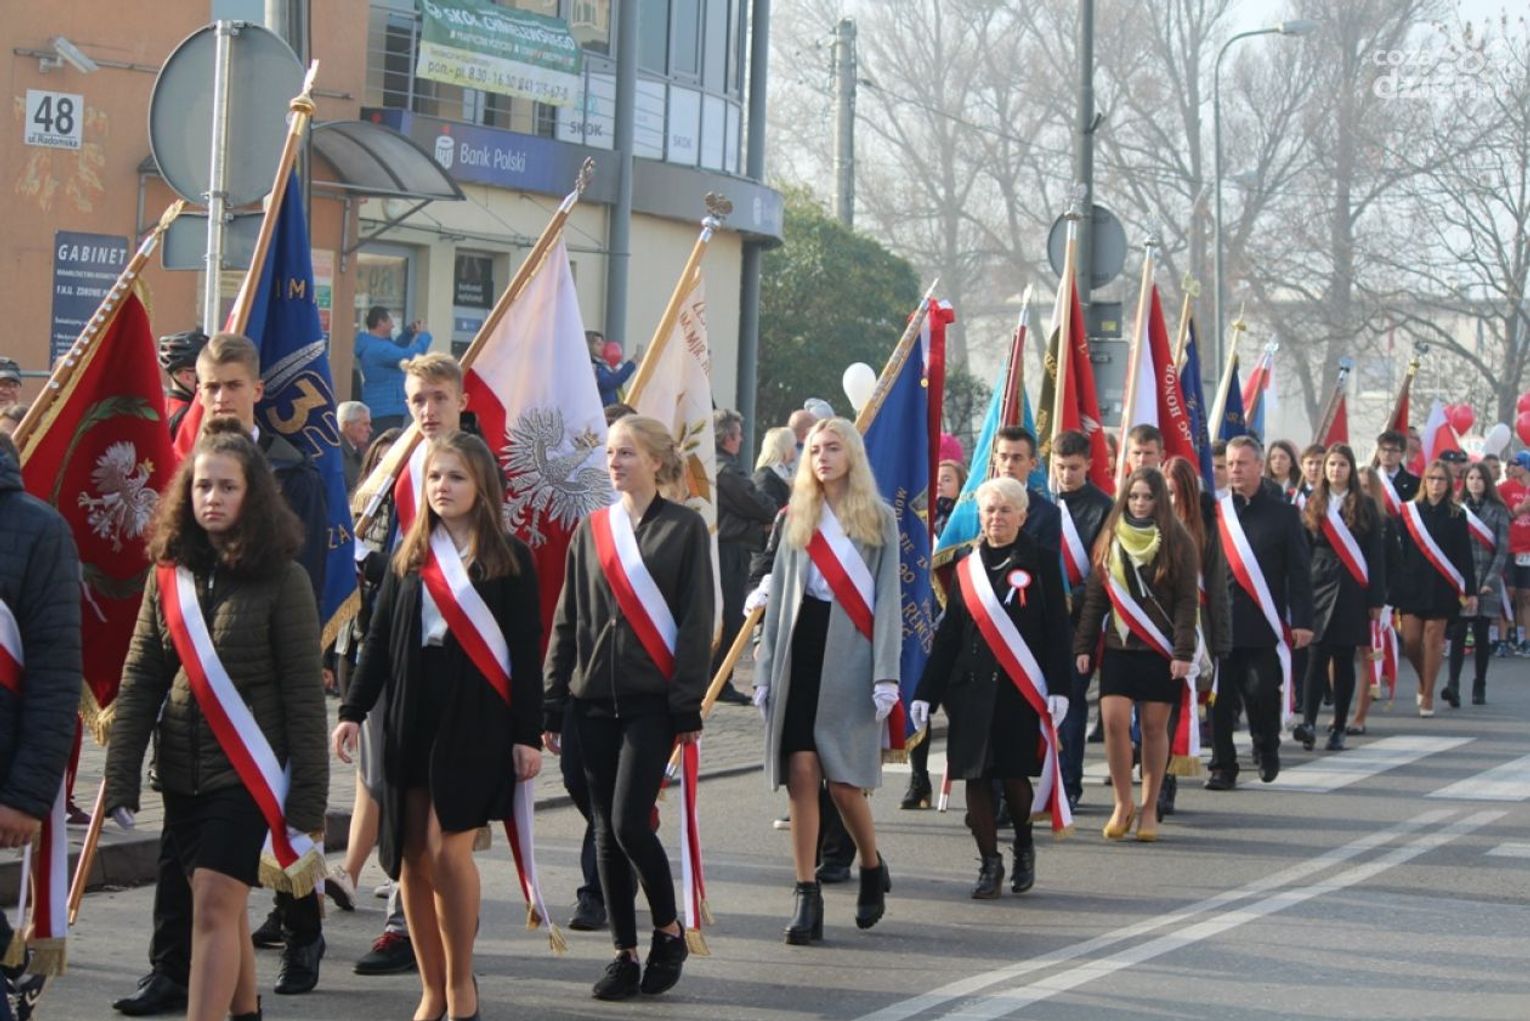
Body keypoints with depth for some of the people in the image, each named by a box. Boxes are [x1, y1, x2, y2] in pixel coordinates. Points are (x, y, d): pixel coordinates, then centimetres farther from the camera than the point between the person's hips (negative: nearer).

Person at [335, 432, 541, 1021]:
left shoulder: (509, 557, 0)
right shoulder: (410, 555, 10)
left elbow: (526, 651, 0)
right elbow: (380, 638, 11)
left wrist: (528, 734, -4)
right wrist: (353, 712, 3)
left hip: (476, 718, -4)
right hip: (410, 716, 4)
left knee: (448, 849, -13)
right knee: (413, 857, 3)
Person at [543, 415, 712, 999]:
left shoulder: (684, 528, -1)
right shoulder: (592, 530, 10)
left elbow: (696, 621, -4)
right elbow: (567, 621, 12)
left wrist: (687, 704, -10)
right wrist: (551, 704, 7)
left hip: (651, 699, -4)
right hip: (594, 699, 4)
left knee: (628, 823, -13)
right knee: (607, 832, 6)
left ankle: (668, 930, 9)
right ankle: (625, 953, 14)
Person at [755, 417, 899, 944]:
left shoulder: (878, 519, 4)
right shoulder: (797, 519, 14)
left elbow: (888, 600, 0)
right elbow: (779, 596, 14)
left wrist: (886, 675, -8)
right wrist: (765, 671, 8)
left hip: (850, 656, -3)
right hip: (800, 651, 3)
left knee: (843, 779, -6)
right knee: (800, 774, -4)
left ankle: (872, 869, 21)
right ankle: (806, 896, -1)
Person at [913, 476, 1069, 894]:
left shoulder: (1040, 565, 2)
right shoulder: (966, 568, 10)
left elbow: (1057, 629, -1)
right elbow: (947, 635, 11)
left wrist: (1059, 688, -10)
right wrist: (925, 693, 6)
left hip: (1021, 689, -3)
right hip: (971, 688, 3)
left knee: (1014, 776, -2)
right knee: (976, 777, -1)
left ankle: (1024, 846, 25)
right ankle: (989, 864, 9)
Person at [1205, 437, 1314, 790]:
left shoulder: (1283, 513, 4)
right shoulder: (1215, 512, 7)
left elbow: (1300, 571, 2)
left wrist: (1302, 621, -5)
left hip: (1264, 625, -1)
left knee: (1262, 693, -5)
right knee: (1221, 698, 1)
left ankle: (1267, 751, 20)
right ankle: (1223, 767, 9)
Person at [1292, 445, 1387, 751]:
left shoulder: (1364, 506, 5)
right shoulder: (1313, 505, 9)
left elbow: (1376, 554, 3)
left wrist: (1376, 599, -2)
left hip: (1352, 592, 0)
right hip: (1319, 588, 0)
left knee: (1344, 662, 3)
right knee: (1316, 658, -11)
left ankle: (1339, 729, 9)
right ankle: (1308, 723, -20)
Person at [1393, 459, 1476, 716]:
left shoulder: (1456, 516, 1)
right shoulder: (1409, 512, 3)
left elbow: (1465, 555, 0)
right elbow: (1399, 552, 1)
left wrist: (1470, 591, -5)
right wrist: (1395, 588, -4)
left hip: (1442, 587, -1)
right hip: (1413, 585, 1)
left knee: (1433, 639, -2)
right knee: (1410, 641, -1)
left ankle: (1428, 695, 8)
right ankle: (1423, 681, 27)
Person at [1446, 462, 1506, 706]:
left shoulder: (1498, 510, 4)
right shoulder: (1457, 509, 8)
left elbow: (1502, 548, 0)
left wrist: (1491, 580, -8)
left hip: (1486, 582, 0)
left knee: (1481, 635, 4)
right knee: (1458, 633, -10)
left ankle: (1479, 687, 13)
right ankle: (1453, 685, -20)